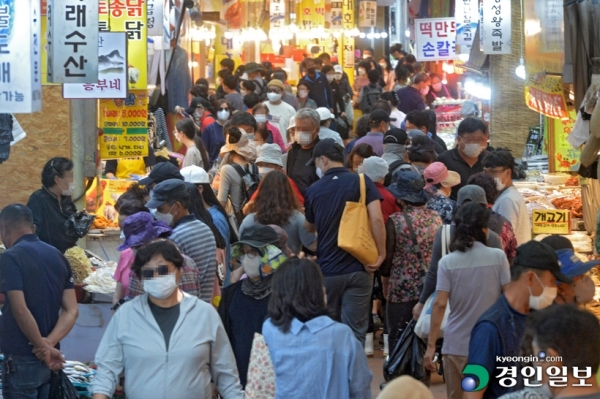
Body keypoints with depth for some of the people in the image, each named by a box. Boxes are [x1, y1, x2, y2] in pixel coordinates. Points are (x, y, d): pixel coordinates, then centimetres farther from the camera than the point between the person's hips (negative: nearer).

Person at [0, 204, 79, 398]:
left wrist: (43, 347, -12)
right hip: (49, 360, 7)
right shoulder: (58, 256, 9)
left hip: (21, 360, -7)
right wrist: (49, 343, -8)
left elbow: (20, 311, -21)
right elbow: (71, 311, 4)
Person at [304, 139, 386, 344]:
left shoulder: (314, 190, 2)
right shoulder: (362, 182, -4)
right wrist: (381, 253, -8)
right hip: (358, 269, -1)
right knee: (355, 332, 1)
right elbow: (377, 219, -16)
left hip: (326, 270, 1)